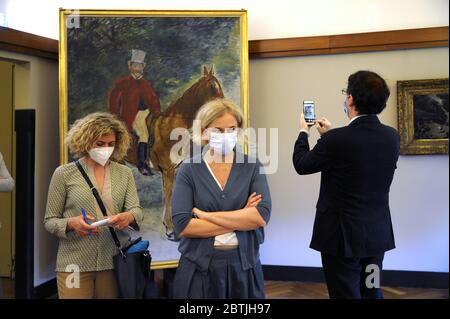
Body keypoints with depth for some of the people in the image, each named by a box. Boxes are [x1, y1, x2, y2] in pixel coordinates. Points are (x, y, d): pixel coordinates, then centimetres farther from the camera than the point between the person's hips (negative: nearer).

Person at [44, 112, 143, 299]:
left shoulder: (124, 173, 7)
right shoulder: (64, 173, 0)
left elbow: (136, 210, -1)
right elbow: (49, 220, 2)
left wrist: (129, 217, -24)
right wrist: (71, 223, -19)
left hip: (115, 261, 2)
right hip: (75, 264, -2)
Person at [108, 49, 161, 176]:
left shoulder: (146, 84, 18)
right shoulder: (123, 82, 6)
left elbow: (154, 99, 20)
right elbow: (113, 99, 6)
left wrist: (157, 111, 5)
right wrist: (115, 115, 0)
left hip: (147, 112, 5)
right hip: (132, 115, -5)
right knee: (144, 134, -20)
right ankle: (142, 164, -13)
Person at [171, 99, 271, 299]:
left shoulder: (252, 166, -1)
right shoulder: (188, 170, -4)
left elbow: (261, 216, -13)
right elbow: (182, 225, -14)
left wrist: (205, 215, -14)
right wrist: (241, 220, -14)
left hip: (244, 267, 1)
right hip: (199, 269, -1)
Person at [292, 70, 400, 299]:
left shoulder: (337, 139, -22)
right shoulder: (391, 137, -3)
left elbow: (301, 165, -6)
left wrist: (303, 132, 11)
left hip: (343, 235, -6)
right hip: (378, 233, 6)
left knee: (346, 294, 6)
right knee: (372, 293, 20)